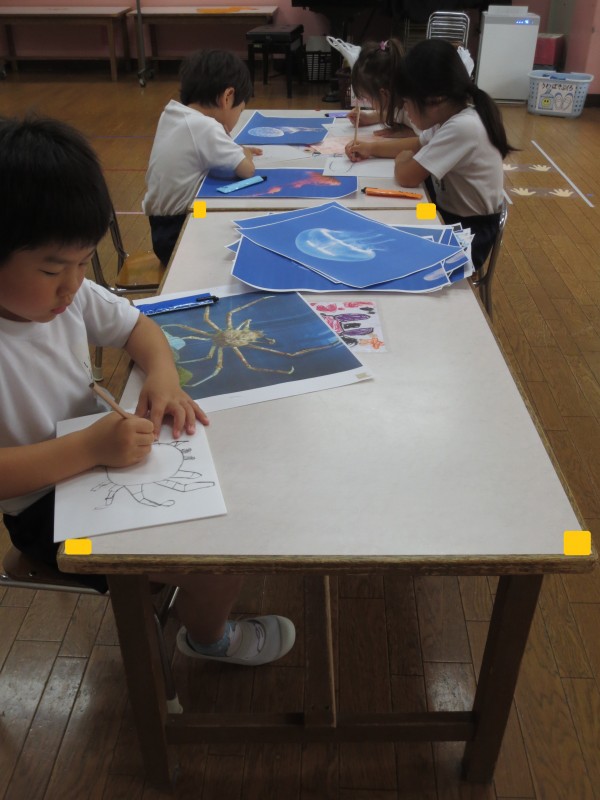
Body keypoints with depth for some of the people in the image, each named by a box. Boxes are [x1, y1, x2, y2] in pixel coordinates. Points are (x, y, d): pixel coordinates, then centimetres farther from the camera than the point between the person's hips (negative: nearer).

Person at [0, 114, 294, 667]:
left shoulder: (63, 292, -9)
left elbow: (137, 326, 6)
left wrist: (163, 376, -14)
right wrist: (88, 447, -39)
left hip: (95, 452, 7)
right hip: (45, 509, -7)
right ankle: (207, 637, 22)